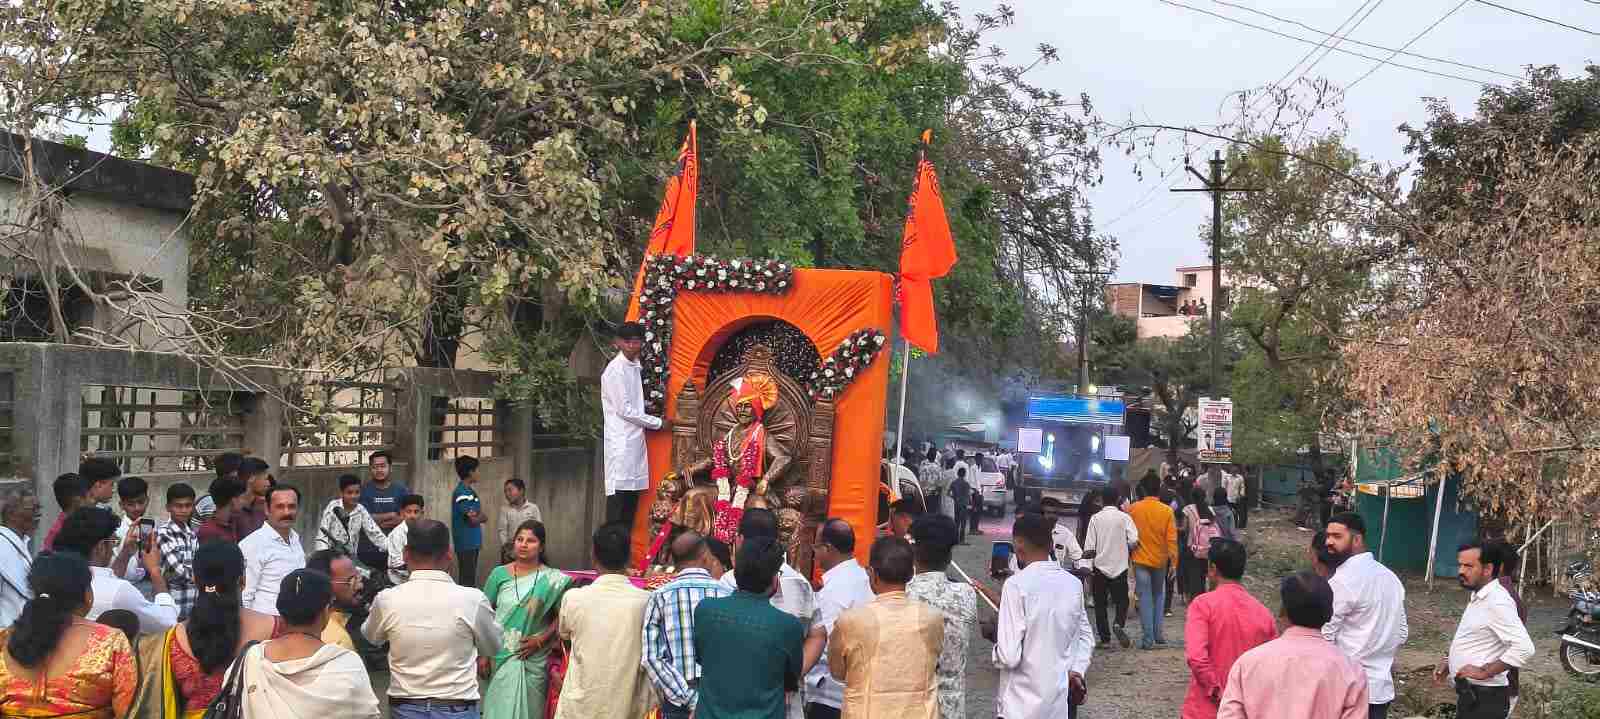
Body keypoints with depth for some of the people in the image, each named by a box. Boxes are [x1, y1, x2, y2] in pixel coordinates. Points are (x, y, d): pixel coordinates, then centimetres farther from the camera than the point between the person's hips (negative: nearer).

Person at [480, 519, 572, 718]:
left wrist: (541, 639, -11)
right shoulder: (499, 574, 0)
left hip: (534, 657, -1)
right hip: (500, 654, 1)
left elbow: (562, 616, 1)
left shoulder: (553, 579, -3)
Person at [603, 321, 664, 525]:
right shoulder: (615, 370, -10)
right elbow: (623, 409, -13)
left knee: (633, 492, 6)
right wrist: (657, 423, -7)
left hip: (636, 438, 8)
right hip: (620, 440, -8)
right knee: (619, 493, -11)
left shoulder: (635, 367, 15)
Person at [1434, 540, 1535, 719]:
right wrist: (1448, 661, 12)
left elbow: (1524, 648, -29)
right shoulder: (1478, 597, 11)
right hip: (1470, 693, 10)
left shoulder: (1497, 602, -20)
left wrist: (1484, 672, -24)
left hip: (1484, 699, -10)